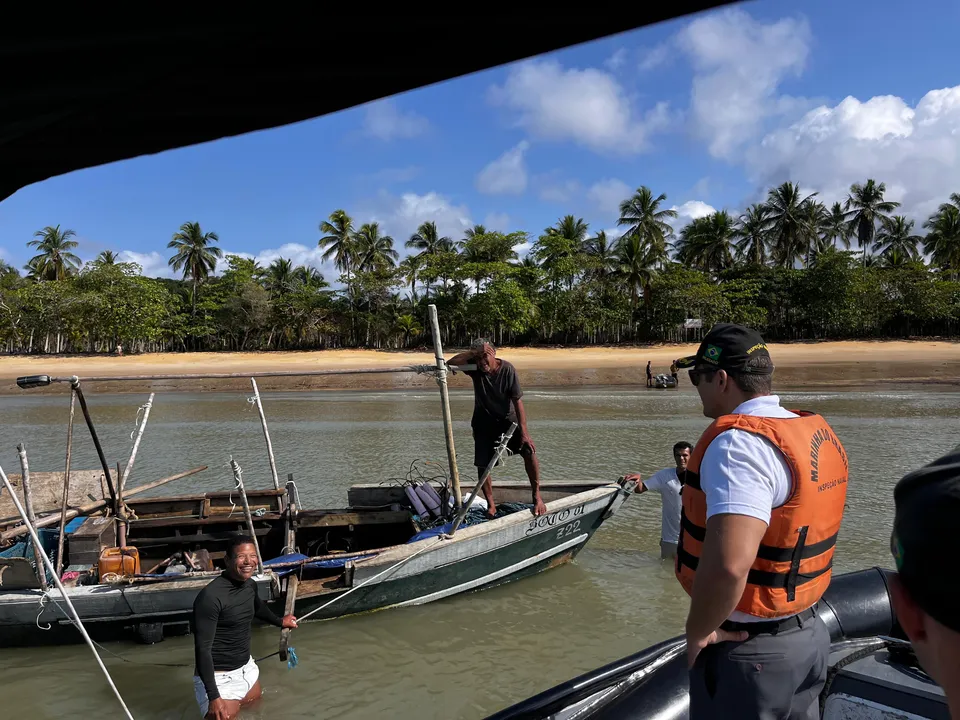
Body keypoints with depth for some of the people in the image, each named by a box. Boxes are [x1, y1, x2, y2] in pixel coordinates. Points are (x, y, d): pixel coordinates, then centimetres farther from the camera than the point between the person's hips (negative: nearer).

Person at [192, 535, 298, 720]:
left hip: (247, 668, 8)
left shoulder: (250, 585, -1)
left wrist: (280, 622, 39)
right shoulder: (210, 596, -26)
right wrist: (213, 697, -27)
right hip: (219, 677, -8)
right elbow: (202, 649, -24)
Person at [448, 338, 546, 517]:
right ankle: (491, 505, 19)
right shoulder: (474, 368, -13)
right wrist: (474, 352, -36)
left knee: (529, 451, -21)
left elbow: (517, 401, -19)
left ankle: (537, 497, -7)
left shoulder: (507, 369, -19)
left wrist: (524, 431, -24)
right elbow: (450, 363, -28)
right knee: (482, 465, -1)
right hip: (484, 423, 2)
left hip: (508, 419, -2)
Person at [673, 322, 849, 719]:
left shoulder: (738, 443, -26)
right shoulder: (819, 433, 4)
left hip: (746, 650, -8)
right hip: (808, 633, 8)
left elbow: (728, 564, -37)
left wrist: (697, 631, -21)